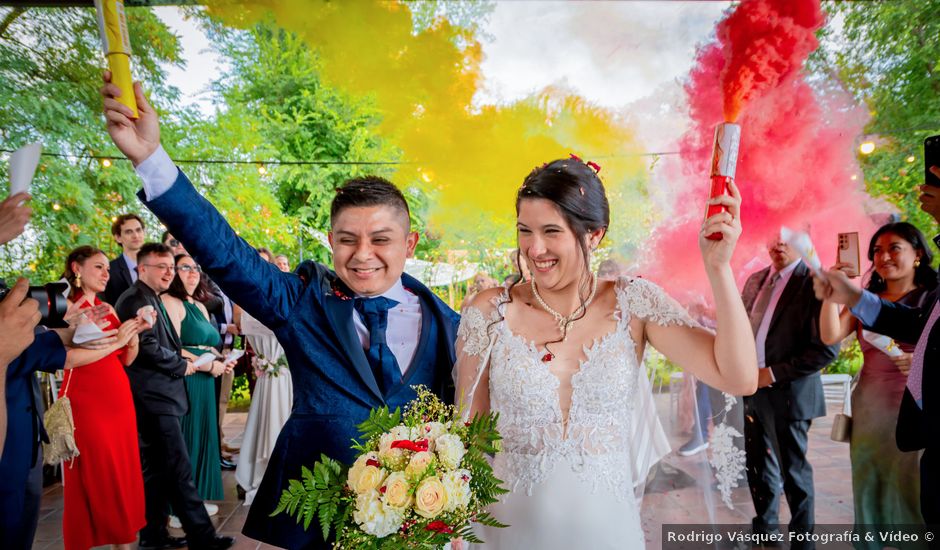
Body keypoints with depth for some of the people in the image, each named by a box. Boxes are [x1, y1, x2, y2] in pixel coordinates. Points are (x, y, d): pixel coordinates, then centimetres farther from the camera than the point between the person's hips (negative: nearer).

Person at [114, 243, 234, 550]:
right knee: (179, 470, -7)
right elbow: (147, 347, -20)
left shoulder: (150, 299, 20)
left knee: (156, 471, 14)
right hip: (155, 397, -10)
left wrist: (182, 357, 7)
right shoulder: (137, 299, -12)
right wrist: (182, 366, -8)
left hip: (155, 397, 10)